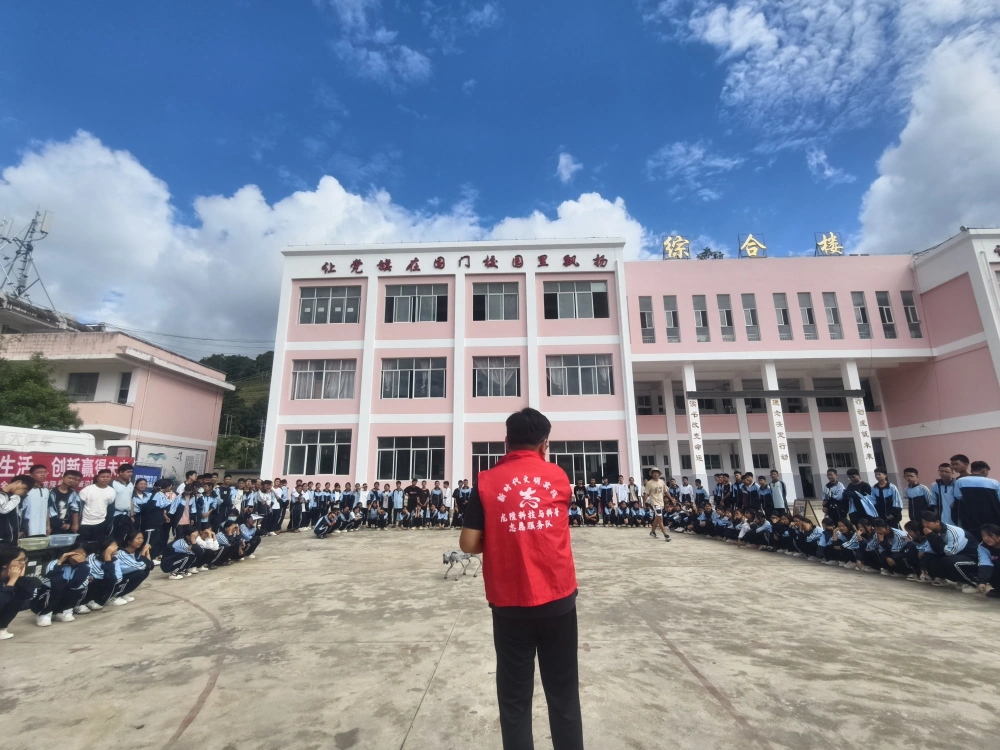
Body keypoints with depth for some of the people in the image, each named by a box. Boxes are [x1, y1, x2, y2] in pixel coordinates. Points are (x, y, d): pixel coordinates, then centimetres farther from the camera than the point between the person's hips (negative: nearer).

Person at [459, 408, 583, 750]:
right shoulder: (559, 477, -1)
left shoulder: (487, 481, -8)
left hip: (510, 602, -1)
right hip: (558, 598, 2)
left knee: (514, 695, 14)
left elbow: (469, 543, -9)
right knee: (563, 691, 17)